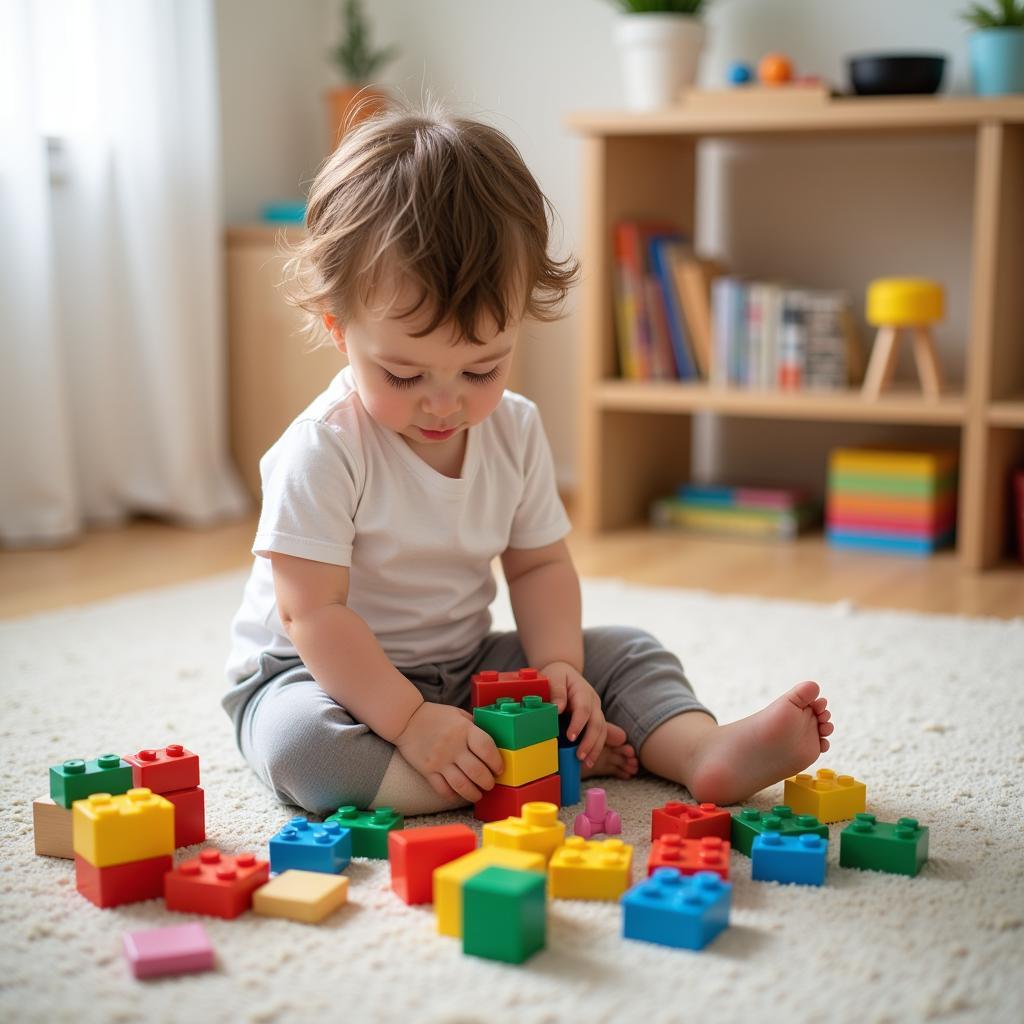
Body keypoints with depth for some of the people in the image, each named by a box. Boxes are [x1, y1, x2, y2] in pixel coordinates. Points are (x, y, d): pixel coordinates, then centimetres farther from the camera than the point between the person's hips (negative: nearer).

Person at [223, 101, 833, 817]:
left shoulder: (515, 430, -4)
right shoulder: (323, 451, -23)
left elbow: (540, 564, 4)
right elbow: (312, 613, -26)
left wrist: (558, 664, -14)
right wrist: (410, 721, -34)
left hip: (464, 665, 6)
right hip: (322, 675, -5)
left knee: (626, 653, -1)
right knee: (298, 740, -38)